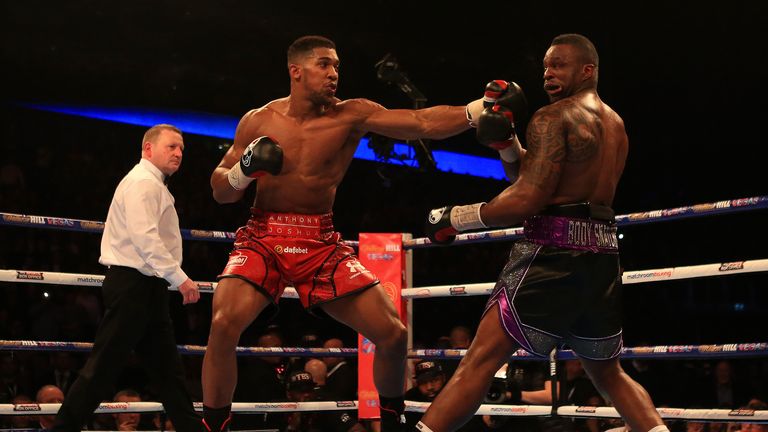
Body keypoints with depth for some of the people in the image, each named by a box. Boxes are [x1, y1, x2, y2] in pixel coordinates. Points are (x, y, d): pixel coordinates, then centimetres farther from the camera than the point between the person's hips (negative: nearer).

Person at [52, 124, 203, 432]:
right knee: (105, 364, -8)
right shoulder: (143, 182, -10)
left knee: (167, 366, 9)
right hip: (133, 283, -11)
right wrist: (180, 278, -22)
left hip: (147, 286, 11)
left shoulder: (153, 184, 23)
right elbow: (145, 237, -22)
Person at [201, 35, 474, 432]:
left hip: (322, 243, 1)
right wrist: (244, 169, -16)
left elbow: (423, 123, -16)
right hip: (263, 236, -1)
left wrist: (479, 111, -30)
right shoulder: (257, 122, 0)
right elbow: (220, 192, 5)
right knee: (224, 324, -26)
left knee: (393, 334, -4)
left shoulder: (351, 115, -4)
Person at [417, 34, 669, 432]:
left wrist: (457, 217, -6)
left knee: (481, 359, -10)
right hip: (602, 255, 8)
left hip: (554, 249, -8)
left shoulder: (552, 118, -5)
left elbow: (528, 199, -15)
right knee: (608, 374, 22)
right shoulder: (616, 125, 21)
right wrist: (505, 140, 8)